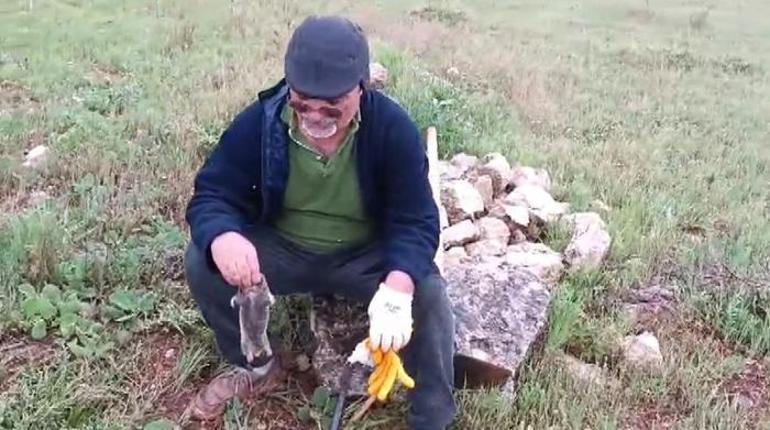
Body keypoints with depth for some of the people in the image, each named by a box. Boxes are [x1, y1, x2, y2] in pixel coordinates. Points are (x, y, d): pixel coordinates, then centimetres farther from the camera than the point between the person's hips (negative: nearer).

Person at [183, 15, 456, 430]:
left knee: (428, 293, -28)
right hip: (281, 249, 2)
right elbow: (211, 195, -16)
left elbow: (415, 221, -23)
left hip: (365, 255, -2)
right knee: (201, 263, -21)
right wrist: (222, 238, -43)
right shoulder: (259, 121, -18)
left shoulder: (393, 129, -22)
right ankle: (255, 366, 6)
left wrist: (398, 286, -46)